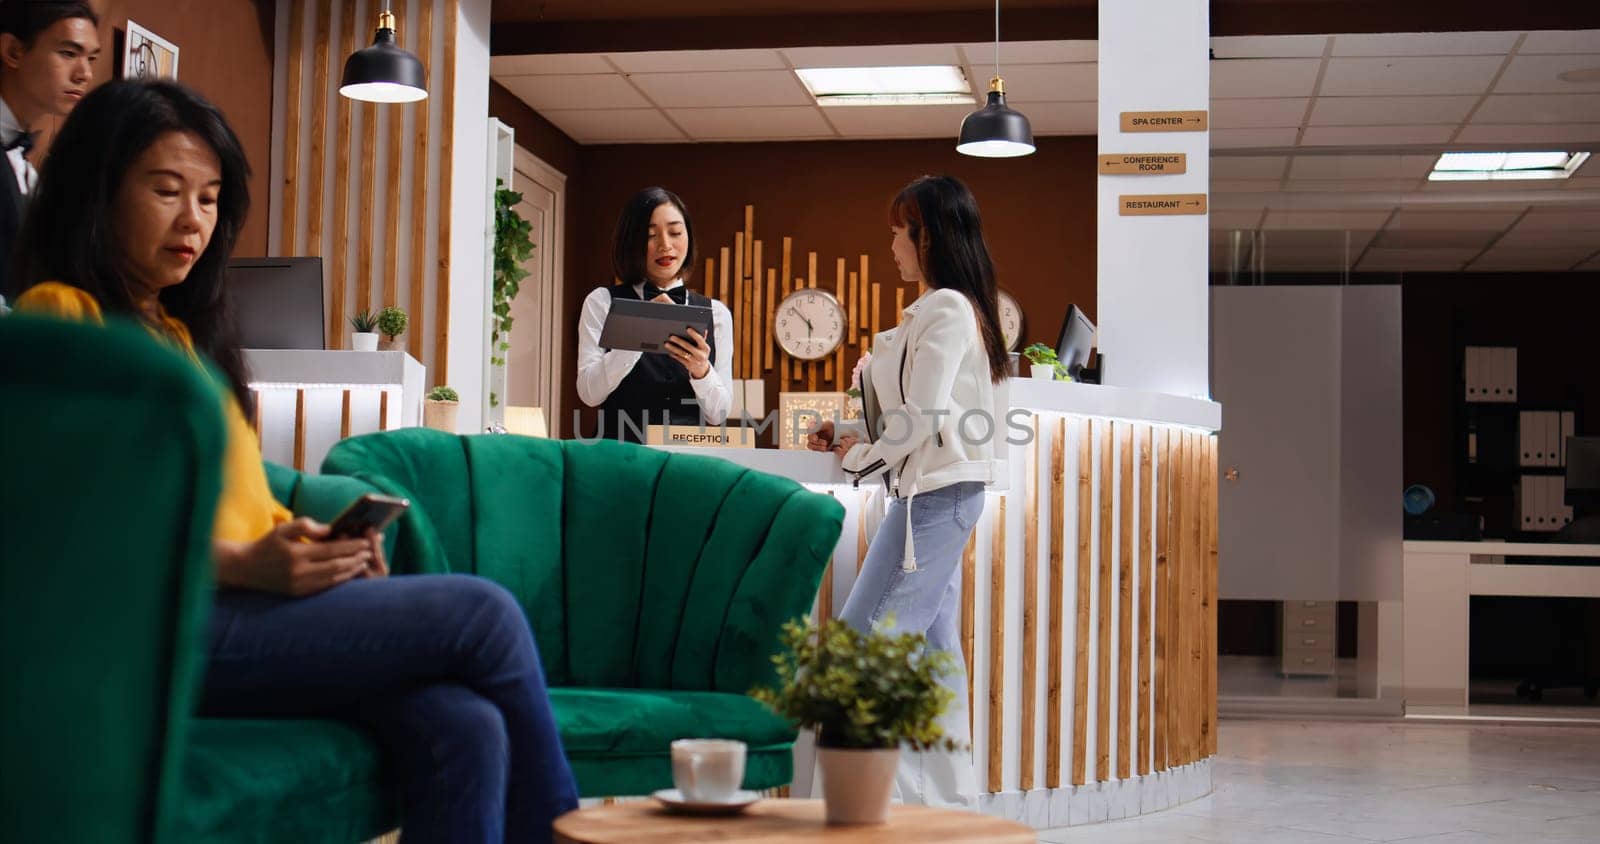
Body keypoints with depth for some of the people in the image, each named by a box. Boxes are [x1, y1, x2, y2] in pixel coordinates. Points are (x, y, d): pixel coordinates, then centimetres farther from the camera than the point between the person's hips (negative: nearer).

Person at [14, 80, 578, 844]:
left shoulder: (185, 331, 27)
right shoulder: (58, 315, 1)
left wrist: (327, 550, 2)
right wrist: (243, 563, -19)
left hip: (255, 602, 7)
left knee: (464, 728, -21)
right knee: (483, 613, -17)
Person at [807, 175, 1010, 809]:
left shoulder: (945, 309, -13)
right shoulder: (949, 309, 17)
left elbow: (922, 417, -19)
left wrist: (861, 457, -5)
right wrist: (850, 435, 12)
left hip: (934, 494, -10)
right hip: (938, 494, 10)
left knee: (861, 641, -11)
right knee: (931, 649, 9)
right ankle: (949, 798, 12)